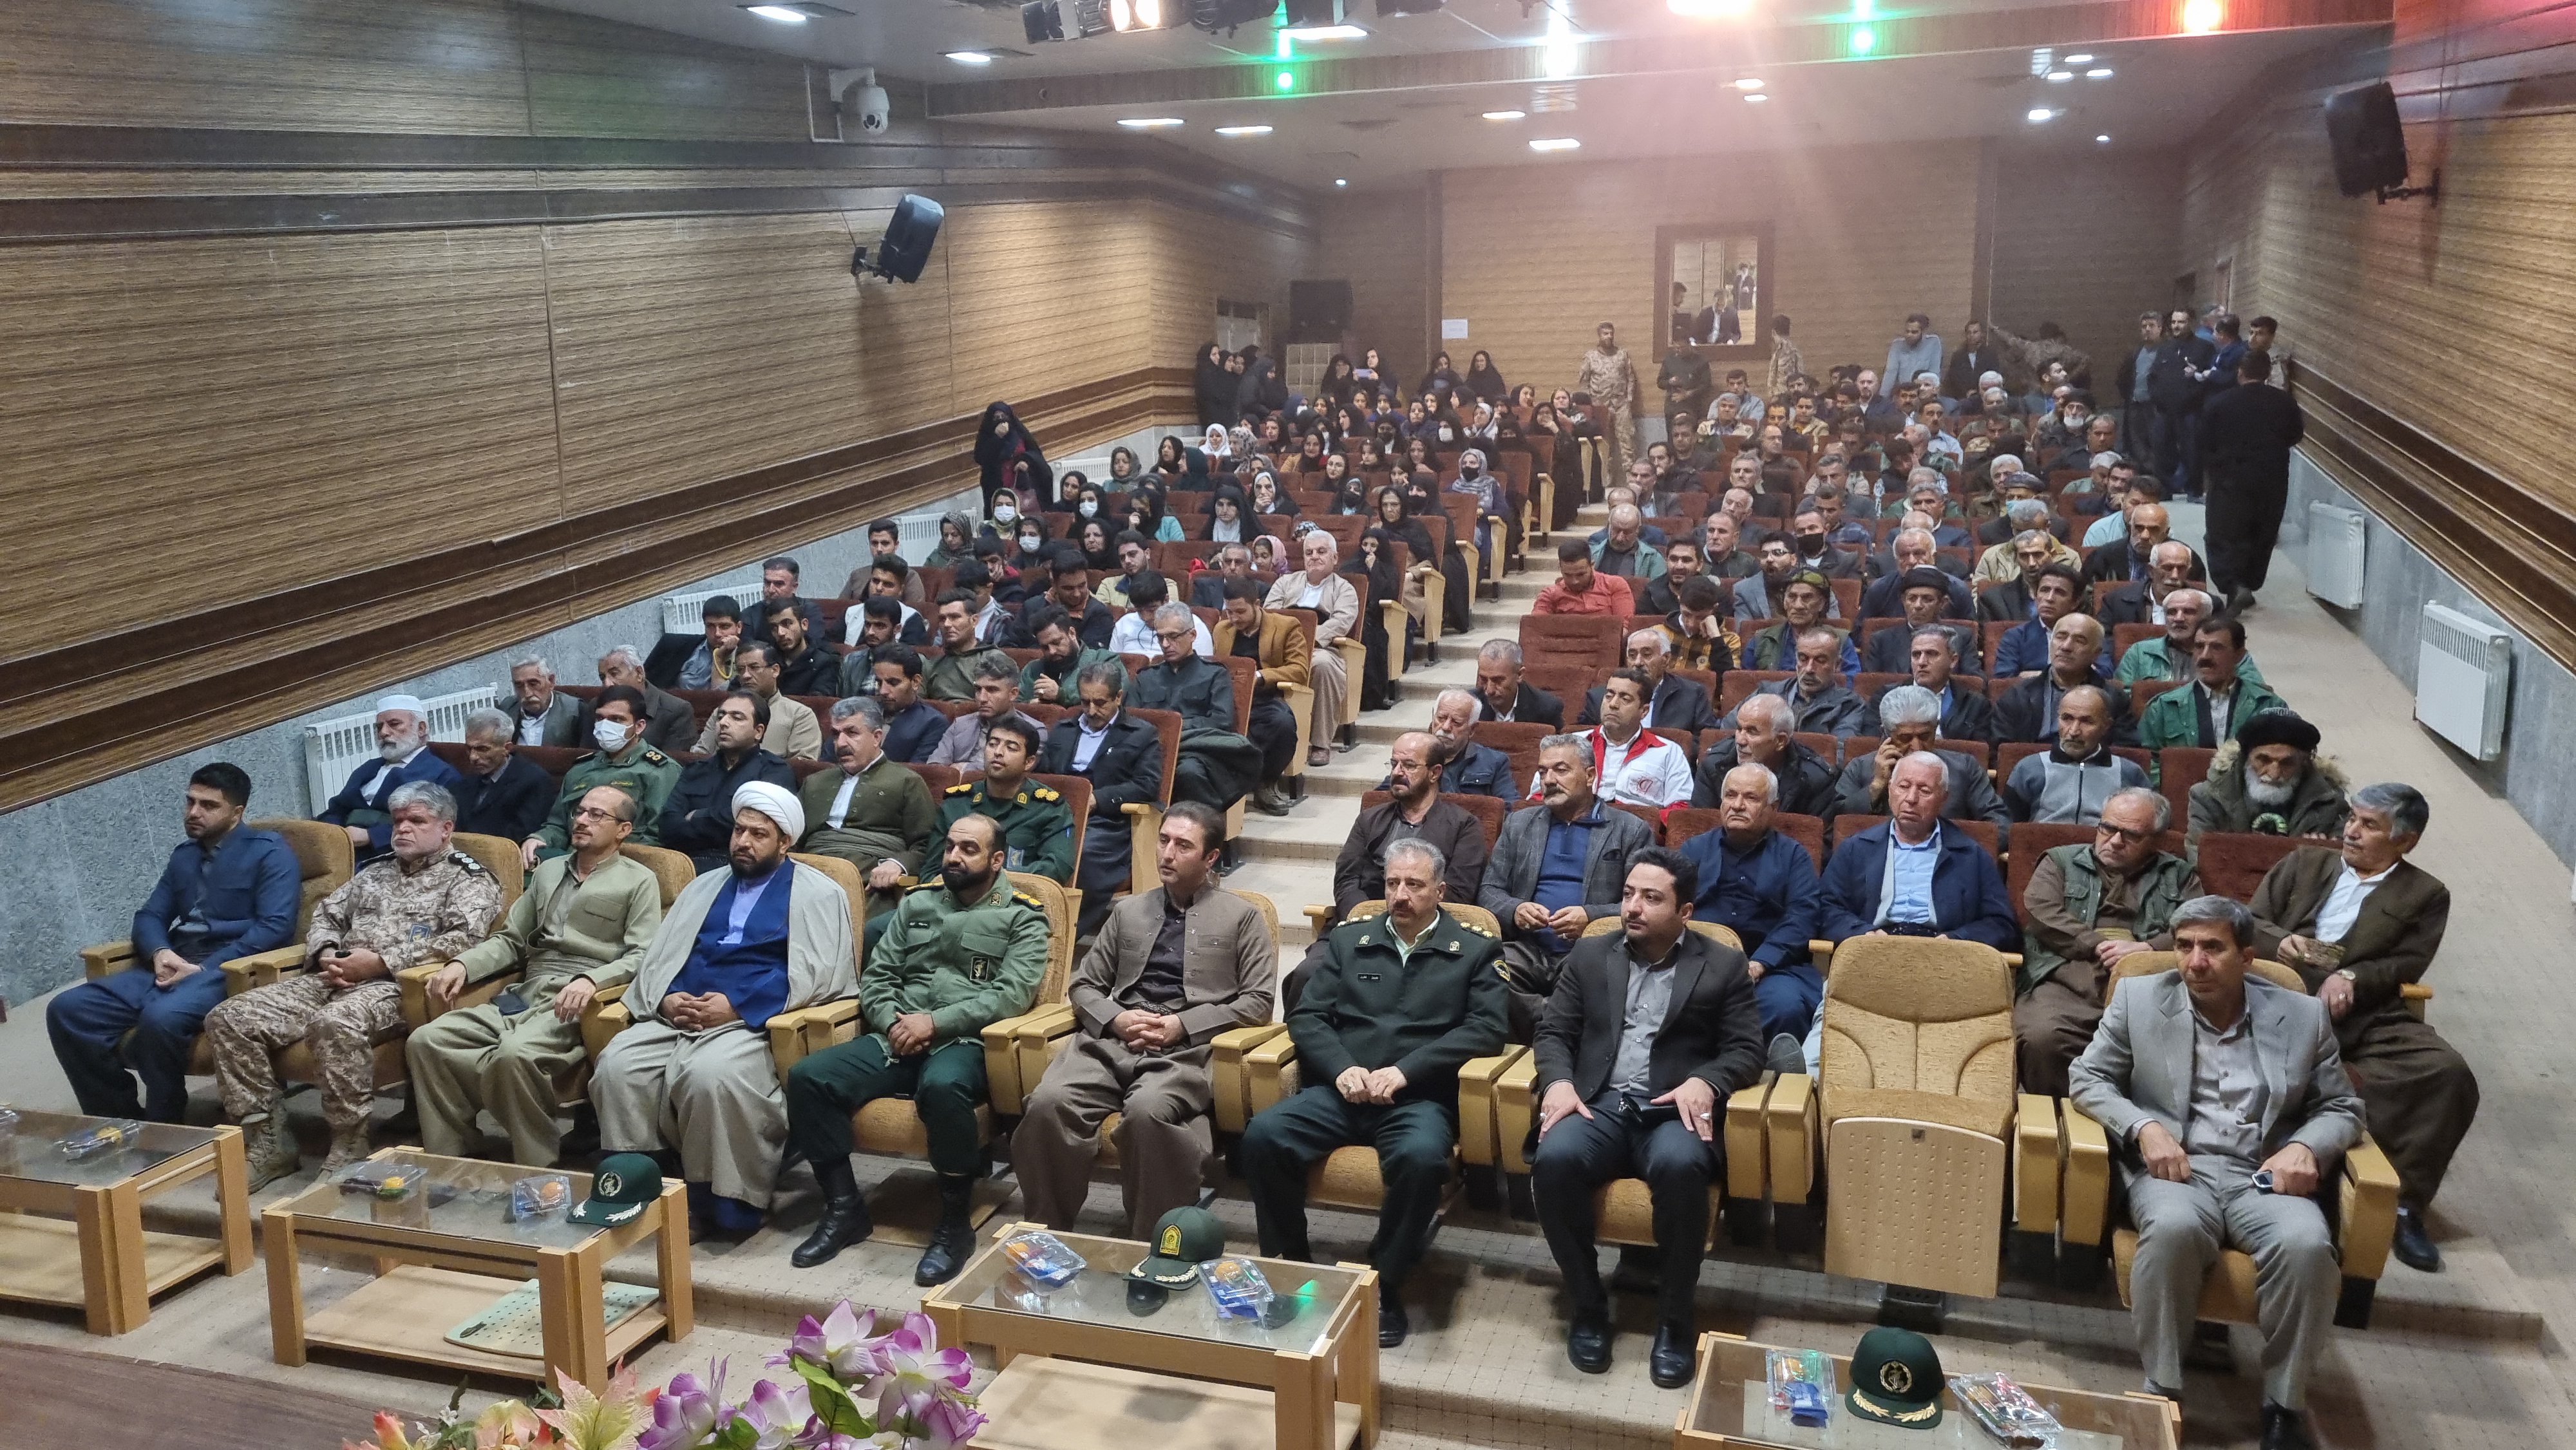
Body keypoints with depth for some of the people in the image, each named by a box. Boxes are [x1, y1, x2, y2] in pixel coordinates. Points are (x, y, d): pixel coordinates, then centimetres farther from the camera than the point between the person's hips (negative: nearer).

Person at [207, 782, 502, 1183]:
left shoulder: (467, 877, 6)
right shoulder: (375, 872, 28)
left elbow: (463, 937, -12)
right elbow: (325, 916, 27)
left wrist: (381, 961, -15)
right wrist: (326, 955, 3)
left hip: (395, 985, -7)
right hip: (334, 980, 8)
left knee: (335, 1023, -40)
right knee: (228, 1018, -11)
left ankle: (349, 1152, -26)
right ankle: (268, 1144, -8)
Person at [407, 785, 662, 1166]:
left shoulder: (639, 881, 7)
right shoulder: (548, 872, 27)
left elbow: (642, 956, -5)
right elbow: (510, 940, 25)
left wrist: (590, 980, -23)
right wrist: (462, 965, 6)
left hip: (575, 1006, -6)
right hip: (521, 998, 7)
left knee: (514, 1053, -36)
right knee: (425, 1041, -15)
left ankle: (537, 1172, -20)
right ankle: (449, 1162, -9)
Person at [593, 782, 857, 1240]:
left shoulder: (817, 893, 8)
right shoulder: (704, 887, 26)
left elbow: (817, 973, -6)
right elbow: (657, 956, 20)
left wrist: (737, 1006, -14)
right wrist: (666, 997, -4)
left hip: (755, 1022, -5)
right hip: (679, 1016, 5)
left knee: (710, 1074, -35)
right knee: (617, 1065, -22)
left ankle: (719, 1203, -18)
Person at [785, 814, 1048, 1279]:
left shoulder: (1021, 918, 5)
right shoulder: (917, 903, 20)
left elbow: (1012, 993, -9)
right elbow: (877, 976, 16)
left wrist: (935, 1022, -16)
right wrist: (894, 1023, -5)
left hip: (965, 1043, -5)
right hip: (896, 1038, 5)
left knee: (941, 1086, -40)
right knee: (807, 1076, -19)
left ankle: (956, 1223, -22)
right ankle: (844, 1208, -5)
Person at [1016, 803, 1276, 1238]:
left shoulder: (1240, 916, 12)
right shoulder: (1129, 910, 24)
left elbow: (1258, 1001, 3)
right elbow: (1083, 985, 22)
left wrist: (1182, 1025, -8)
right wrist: (1115, 1019, -1)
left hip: (1188, 1048, -4)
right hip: (1112, 1039, 4)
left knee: (1147, 1110, -37)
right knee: (1048, 1103, -27)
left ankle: (1151, 1245, -20)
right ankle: (1048, 1234, -11)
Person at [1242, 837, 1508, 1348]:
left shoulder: (1473, 951, 9)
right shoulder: (1349, 939, 17)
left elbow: (1486, 1029, -3)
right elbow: (1307, 1017, 11)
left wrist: (1405, 1071, -13)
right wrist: (1342, 1067, -10)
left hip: (1420, 1098, -3)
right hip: (1341, 1090, 3)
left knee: (1421, 1156, -36)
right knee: (1262, 1135, -24)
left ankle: (1385, 1286, -15)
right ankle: (1287, 1269, -6)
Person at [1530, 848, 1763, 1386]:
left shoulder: (1723, 966, 11)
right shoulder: (1589, 956, 17)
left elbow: (1746, 1051, 5)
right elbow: (1553, 1033, 13)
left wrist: (1704, 1082, -16)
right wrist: (1558, 1081, -9)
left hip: (1673, 1110, -2)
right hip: (1598, 1104, 2)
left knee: (1680, 1166, -38)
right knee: (1554, 1160, -32)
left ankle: (1676, 1318, -17)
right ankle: (1588, 1305, -11)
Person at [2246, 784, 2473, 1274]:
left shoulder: (2426, 894, 16)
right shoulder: (2305, 862, 21)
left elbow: (2407, 965, 4)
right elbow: (2250, 921, 16)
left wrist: (2352, 976, -16)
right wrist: (2280, 941, -8)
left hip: (2369, 1017, 0)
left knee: (2449, 1073, -26)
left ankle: (2404, 1204, -15)